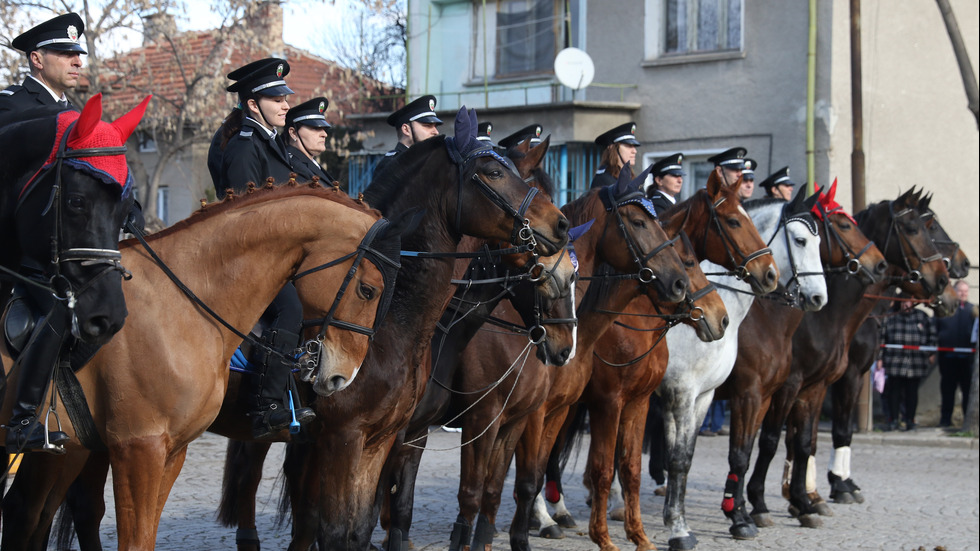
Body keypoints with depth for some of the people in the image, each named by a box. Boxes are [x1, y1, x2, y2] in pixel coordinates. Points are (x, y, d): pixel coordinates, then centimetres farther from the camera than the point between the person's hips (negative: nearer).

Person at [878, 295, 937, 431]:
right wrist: (880, 358, 5)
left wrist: (931, 353, 10)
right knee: (894, 390, -2)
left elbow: (932, 334, 15)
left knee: (912, 392, 3)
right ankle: (893, 420, 6)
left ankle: (910, 420, 12)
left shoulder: (922, 317, 9)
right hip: (894, 362, 0)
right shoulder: (890, 318, 9)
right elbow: (882, 337, 9)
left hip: (915, 363, 0)